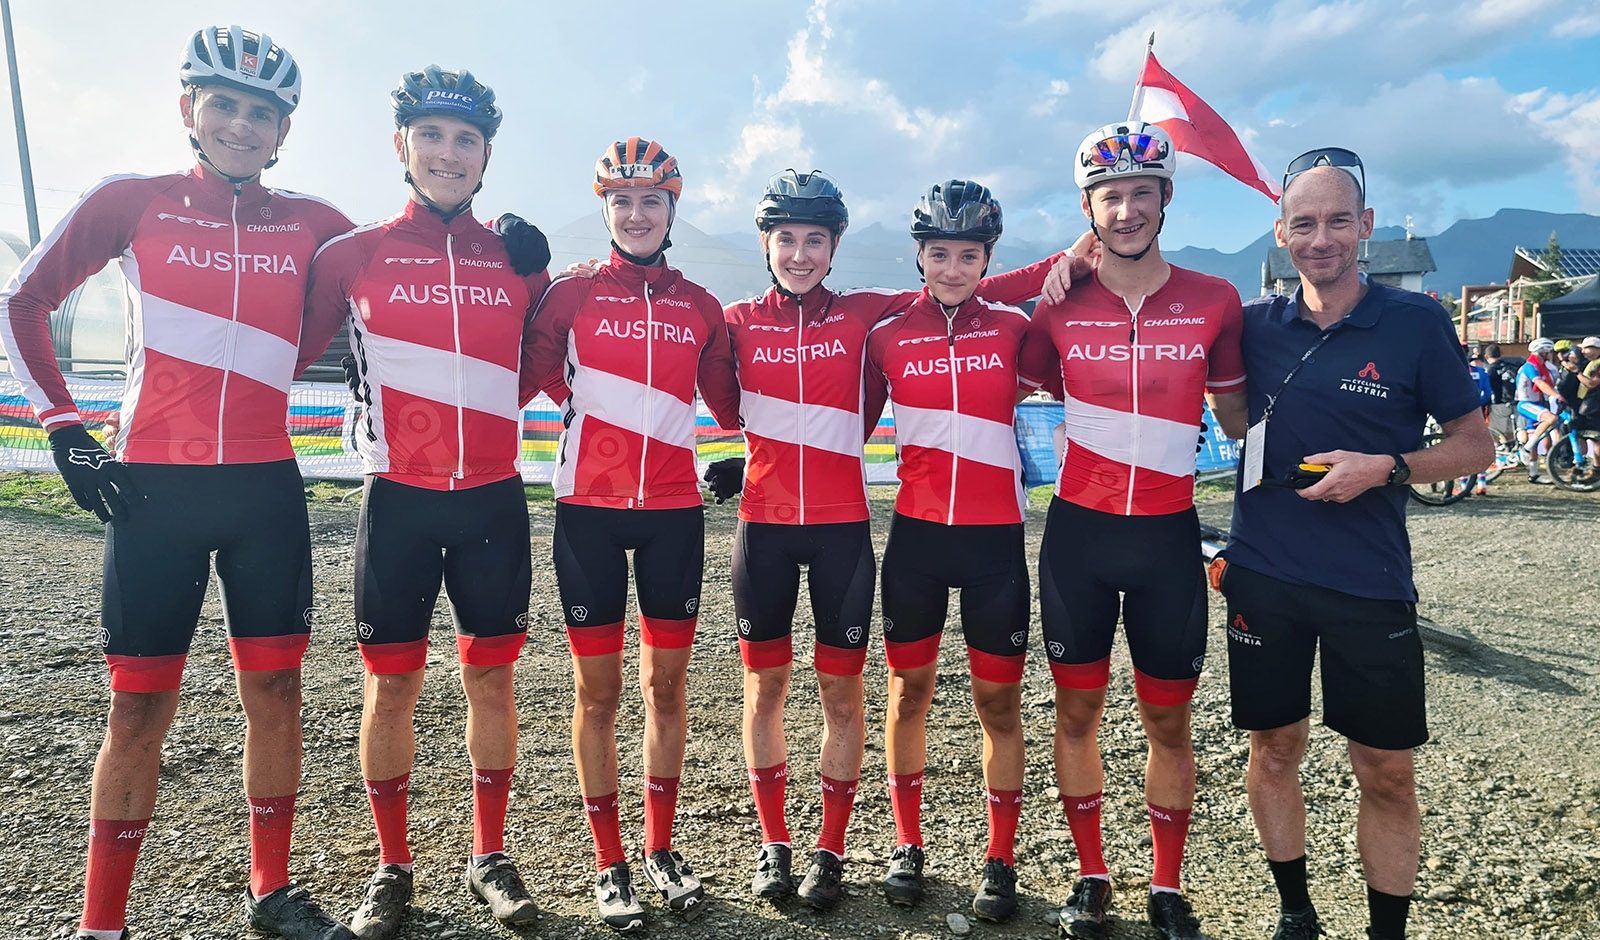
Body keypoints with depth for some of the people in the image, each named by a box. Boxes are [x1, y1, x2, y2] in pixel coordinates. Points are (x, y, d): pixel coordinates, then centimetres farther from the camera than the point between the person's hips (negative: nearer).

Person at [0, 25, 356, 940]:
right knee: (140, 708, 3)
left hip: (266, 488, 2)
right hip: (155, 486, -1)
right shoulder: (132, 202, 3)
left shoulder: (312, 224, 7)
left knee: (275, 691, 6)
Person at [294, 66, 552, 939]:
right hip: (398, 499, -1)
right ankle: (391, 869, 24)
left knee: (491, 676, 8)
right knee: (391, 684, 6)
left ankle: (490, 857, 24)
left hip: (493, 501, 2)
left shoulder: (519, 260, 7)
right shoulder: (353, 253, 1)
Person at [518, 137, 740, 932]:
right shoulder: (570, 294, 2)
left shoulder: (700, 307, 9)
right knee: (598, 689, 5)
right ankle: (610, 863, 20)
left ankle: (661, 850, 26)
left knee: (666, 682, 9)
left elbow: (730, 404, 13)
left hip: (674, 509, 2)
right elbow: (521, 382, -4)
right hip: (590, 508, -2)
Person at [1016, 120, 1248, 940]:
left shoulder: (1214, 301, -1)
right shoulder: (1060, 307, -1)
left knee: (1168, 722, 9)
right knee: (1077, 712, 10)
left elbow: (1238, 419, 7)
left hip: (1168, 535, 0)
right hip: (1078, 533, 1)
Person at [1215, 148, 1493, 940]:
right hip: (1262, 577, 2)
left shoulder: (1417, 322, -4)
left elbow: (1475, 443, 3)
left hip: (1370, 585, -2)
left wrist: (1386, 467, -17)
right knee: (1274, 749, 13)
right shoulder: (1256, 324, 2)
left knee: (1387, 773, 7)